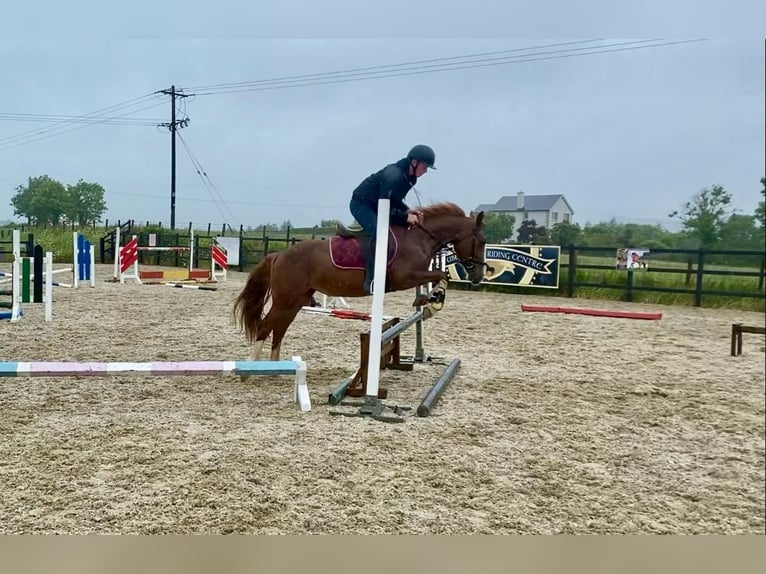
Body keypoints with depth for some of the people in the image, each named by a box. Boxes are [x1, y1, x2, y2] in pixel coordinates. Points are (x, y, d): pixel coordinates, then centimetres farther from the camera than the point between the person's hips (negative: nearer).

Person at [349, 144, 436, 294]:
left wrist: (408, 211, -5)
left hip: (374, 204, 11)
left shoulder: (408, 176, 2)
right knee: (377, 231, -30)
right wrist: (405, 217, -23)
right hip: (361, 203, -10)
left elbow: (395, 200, 11)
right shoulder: (393, 176, -27)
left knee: (398, 228, 9)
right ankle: (371, 280, -31)